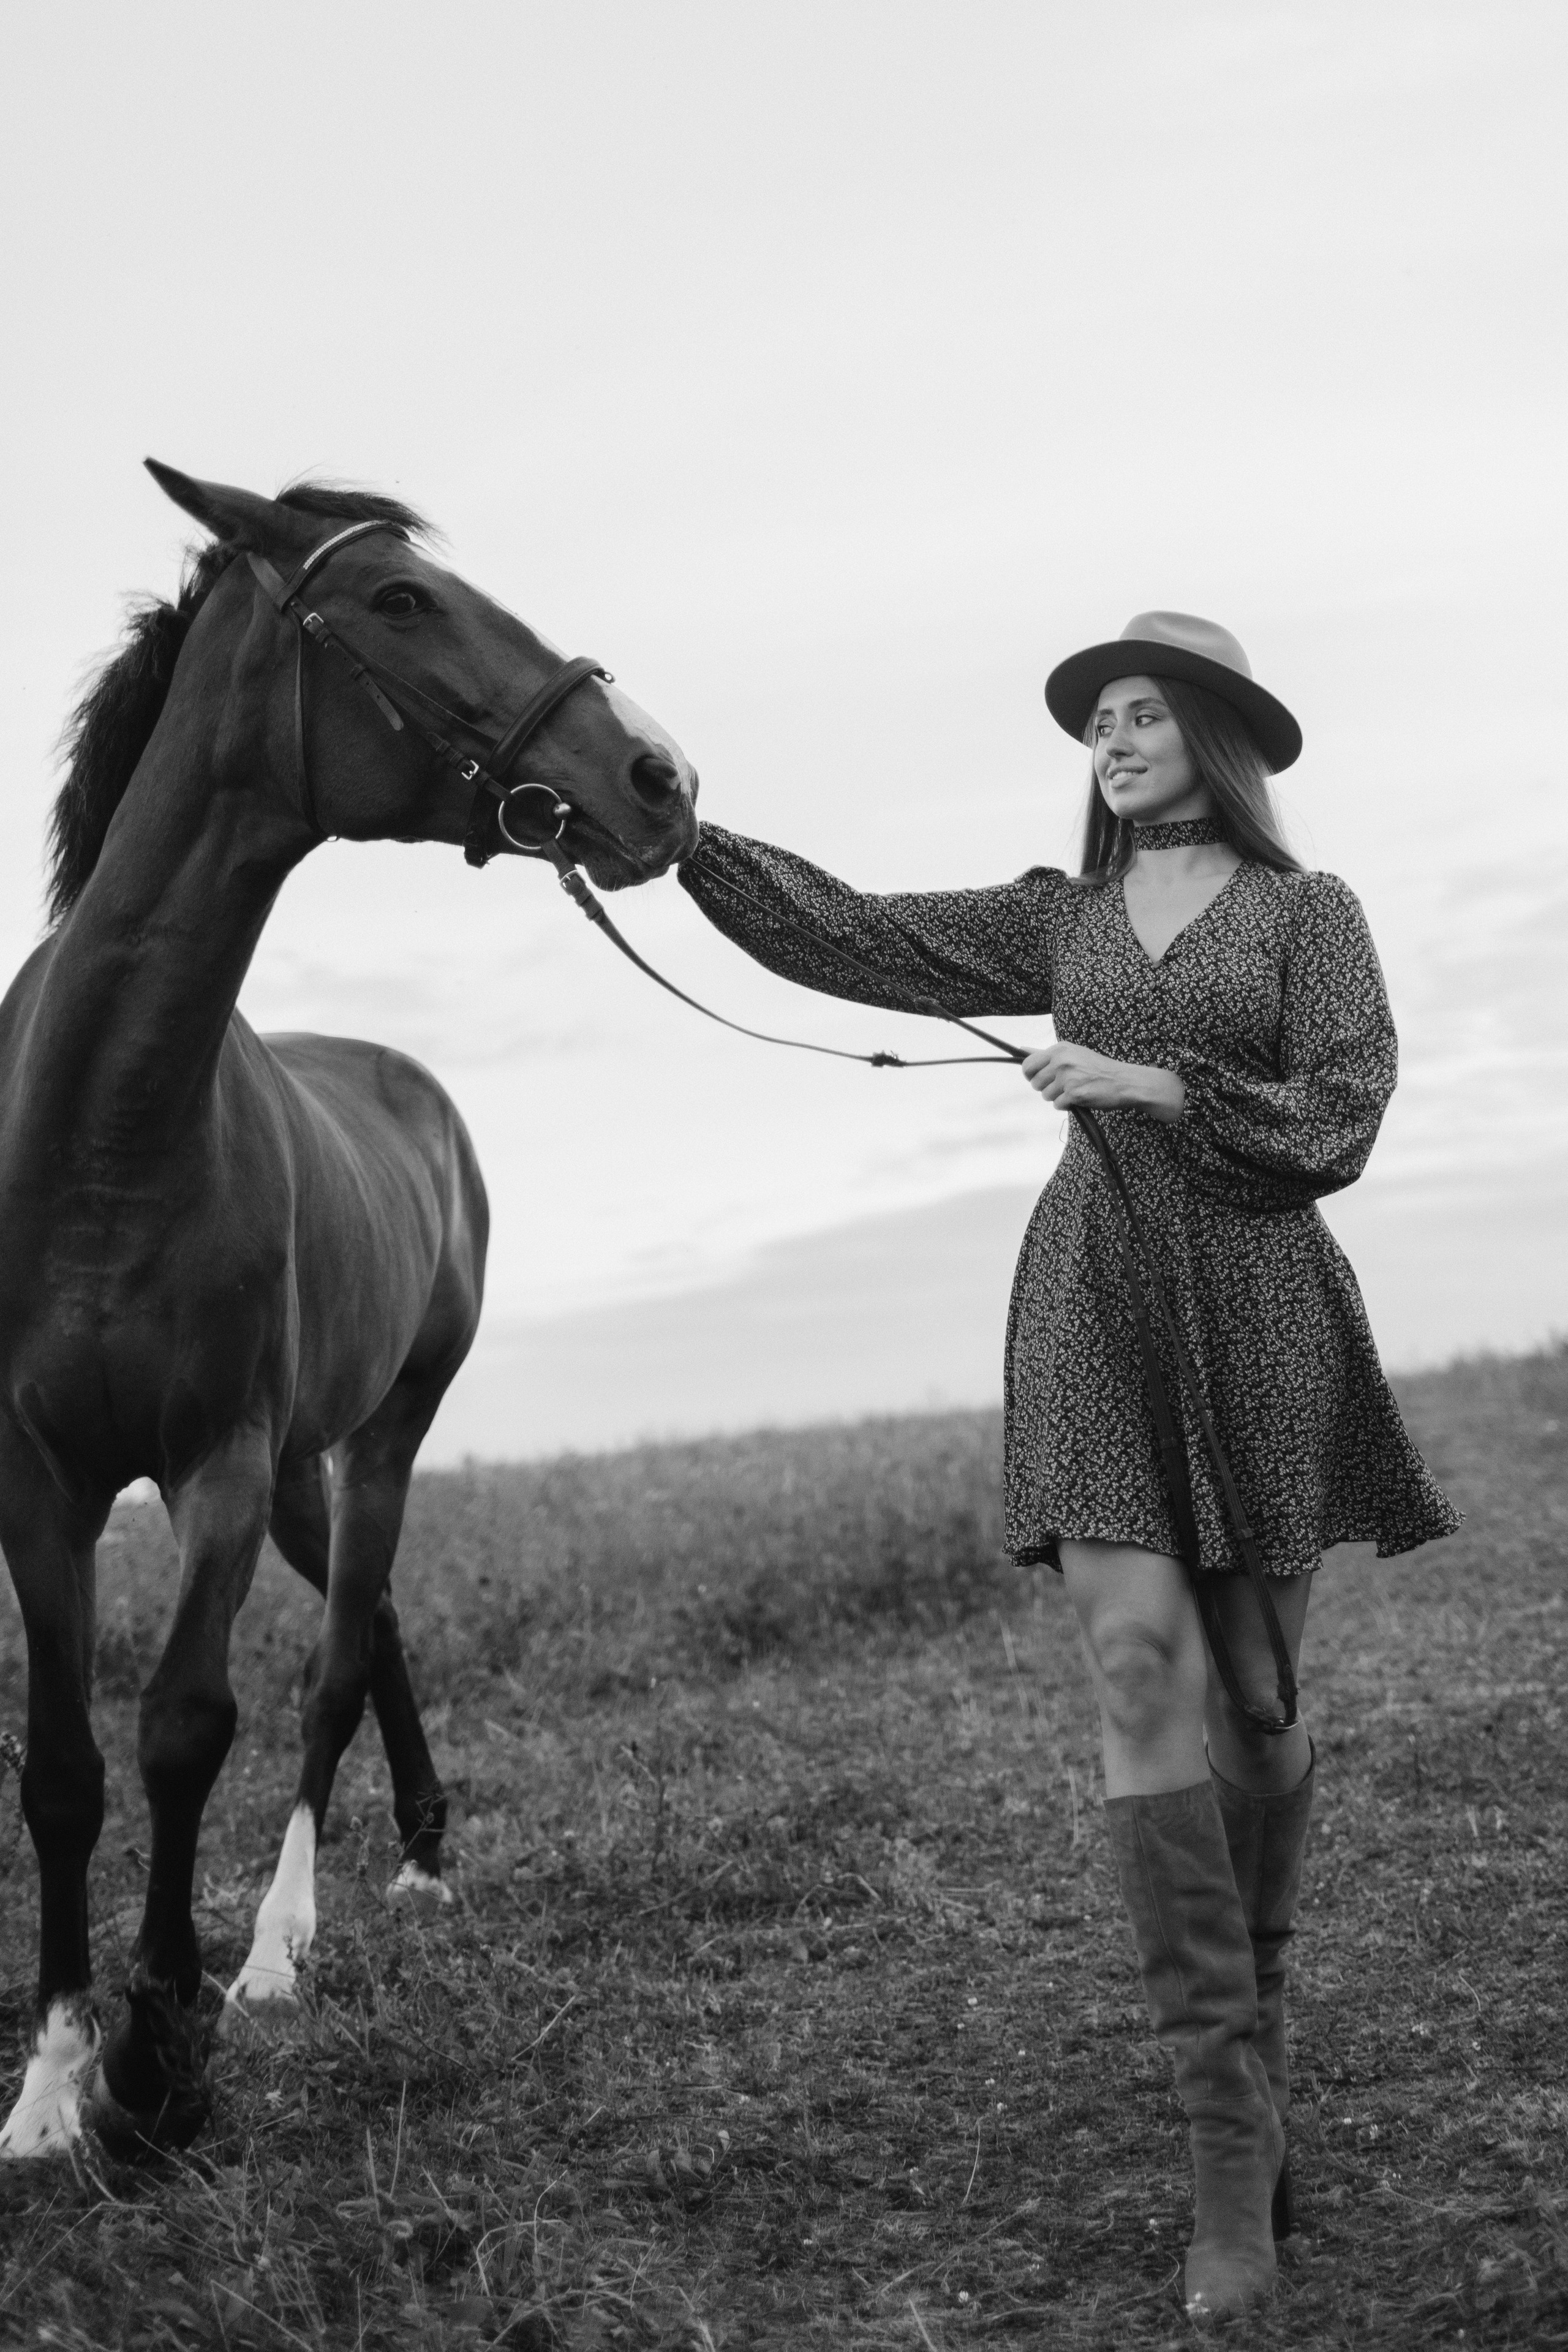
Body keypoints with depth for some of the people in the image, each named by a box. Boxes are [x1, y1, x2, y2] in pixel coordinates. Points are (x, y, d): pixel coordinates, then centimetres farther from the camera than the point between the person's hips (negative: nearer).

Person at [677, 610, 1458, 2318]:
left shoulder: (1308, 913, 6)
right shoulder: (1057, 920, 14)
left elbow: (1338, 1121, -4)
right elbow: (850, 936, 7)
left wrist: (1148, 1085, -13)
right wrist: (683, 837, -3)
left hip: (1258, 1305, -1)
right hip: (1092, 1307, 1)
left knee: (1250, 1698, 5)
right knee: (1139, 1676, -13)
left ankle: (1255, 2023, 28)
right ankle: (1232, 2120, -14)